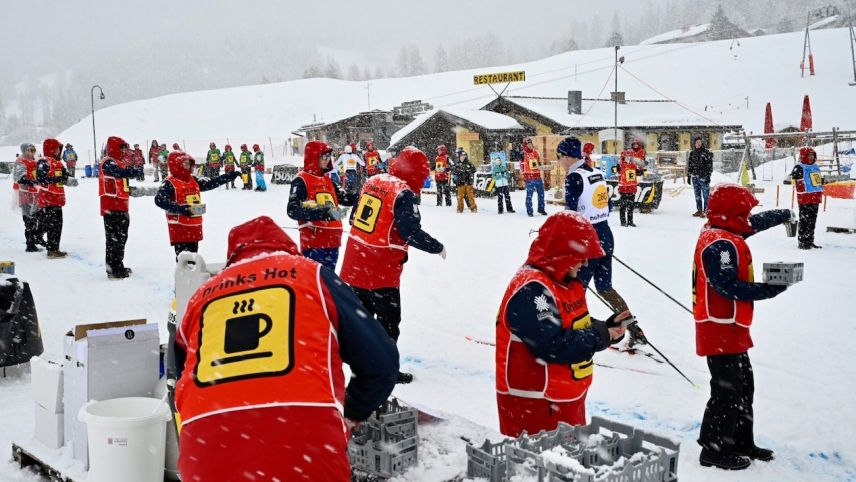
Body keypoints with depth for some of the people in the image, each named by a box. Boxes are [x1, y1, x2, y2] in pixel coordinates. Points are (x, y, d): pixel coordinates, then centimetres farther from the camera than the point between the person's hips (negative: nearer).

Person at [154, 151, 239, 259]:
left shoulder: (194, 181, 12)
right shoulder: (170, 183, -11)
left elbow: (210, 183, 13)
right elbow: (159, 200, -22)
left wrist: (229, 176, 4)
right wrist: (179, 208, -33)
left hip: (195, 226, 8)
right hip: (179, 227, -8)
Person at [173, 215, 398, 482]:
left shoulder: (200, 297, 22)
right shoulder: (312, 275, 13)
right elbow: (380, 361, 9)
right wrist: (351, 414, 26)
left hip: (207, 459, 3)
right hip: (304, 449, -2)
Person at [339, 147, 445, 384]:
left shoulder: (373, 181, 5)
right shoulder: (403, 193, -18)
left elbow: (354, 217, 14)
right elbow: (412, 233, -21)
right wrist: (438, 248, -7)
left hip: (355, 264, 8)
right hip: (381, 270, -8)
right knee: (389, 320, 7)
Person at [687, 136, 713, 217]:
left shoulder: (706, 152, -4)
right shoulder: (692, 153, 12)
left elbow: (710, 165, -6)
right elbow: (689, 165, 18)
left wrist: (708, 176, -12)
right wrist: (688, 176, 14)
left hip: (704, 177, -5)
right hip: (695, 177, 5)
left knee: (705, 194, -4)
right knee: (697, 195, 11)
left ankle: (706, 211, -1)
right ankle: (699, 210, 18)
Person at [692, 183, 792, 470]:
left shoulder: (725, 233, 11)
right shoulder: (720, 243, -20)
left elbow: (756, 223, 29)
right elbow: (727, 285, -26)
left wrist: (784, 215, 42)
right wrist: (768, 290, -21)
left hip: (732, 328, 11)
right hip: (720, 328, -11)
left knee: (743, 384, 18)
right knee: (727, 390, -5)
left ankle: (741, 442, 30)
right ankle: (714, 450, 5)